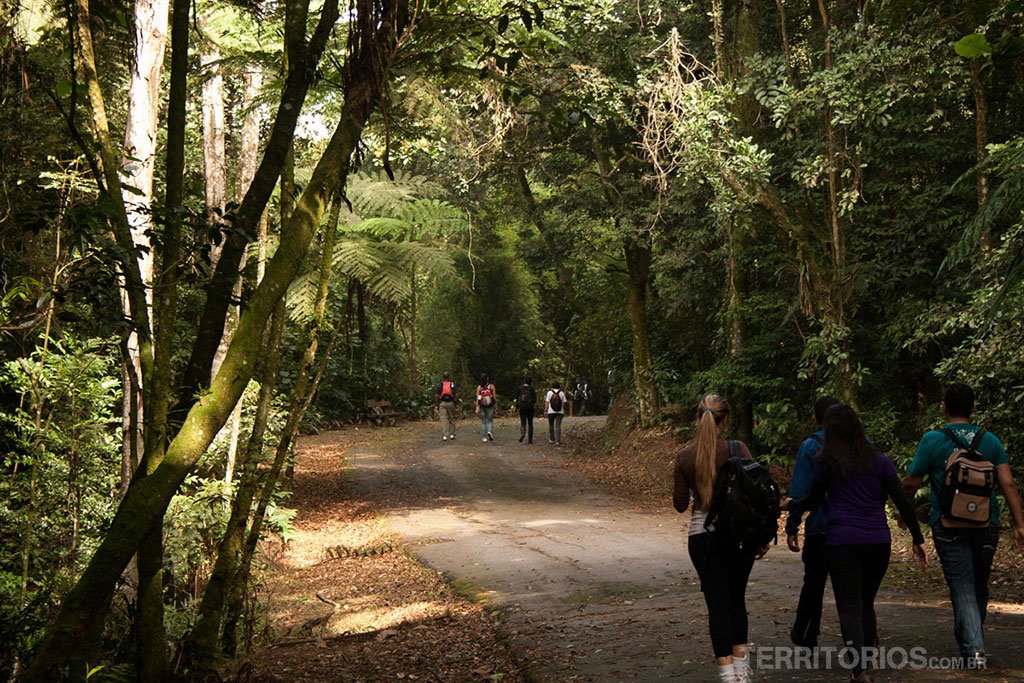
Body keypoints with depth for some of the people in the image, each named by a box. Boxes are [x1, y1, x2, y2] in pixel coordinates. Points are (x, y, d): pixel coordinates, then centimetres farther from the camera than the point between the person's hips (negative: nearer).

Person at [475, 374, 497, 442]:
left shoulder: (479, 387, -3)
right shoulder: (491, 386, -4)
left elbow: (477, 398, -5)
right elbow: (494, 397, -5)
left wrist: (477, 407, -3)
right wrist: (496, 405, 4)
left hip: (482, 406, 1)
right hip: (490, 406, -1)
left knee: (483, 422, 9)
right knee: (490, 421, 11)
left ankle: (484, 437, 9)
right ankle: (490, 431, -15)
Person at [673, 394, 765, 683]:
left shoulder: (684, 456, -3)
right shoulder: (738, 449, -7)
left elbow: (680, 504, 1)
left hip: (703, 535, 0)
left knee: (717, 602, 4)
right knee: (737, 597, 18)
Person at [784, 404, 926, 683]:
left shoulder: (826, 462, 1)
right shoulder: (878, 459, 6)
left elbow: (814, 501, 12)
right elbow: (902, 501, 2)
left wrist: (790, 504, 32)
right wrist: (918, 539, 9)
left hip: (841, 542, -3)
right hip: (878, 542, 3)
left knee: (850, 607, -2)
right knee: (867, 604, 19)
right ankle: (869, 660, 26)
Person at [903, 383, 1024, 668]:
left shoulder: (933, 440, -6)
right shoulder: (990, 440, 3)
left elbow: (910, 483, -3)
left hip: (949, 526, -3)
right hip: (986, 526, 3)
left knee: (963, 589, 0)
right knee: (979, 588, 18)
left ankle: (975, 650, -13)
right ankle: (968, 641, 32)